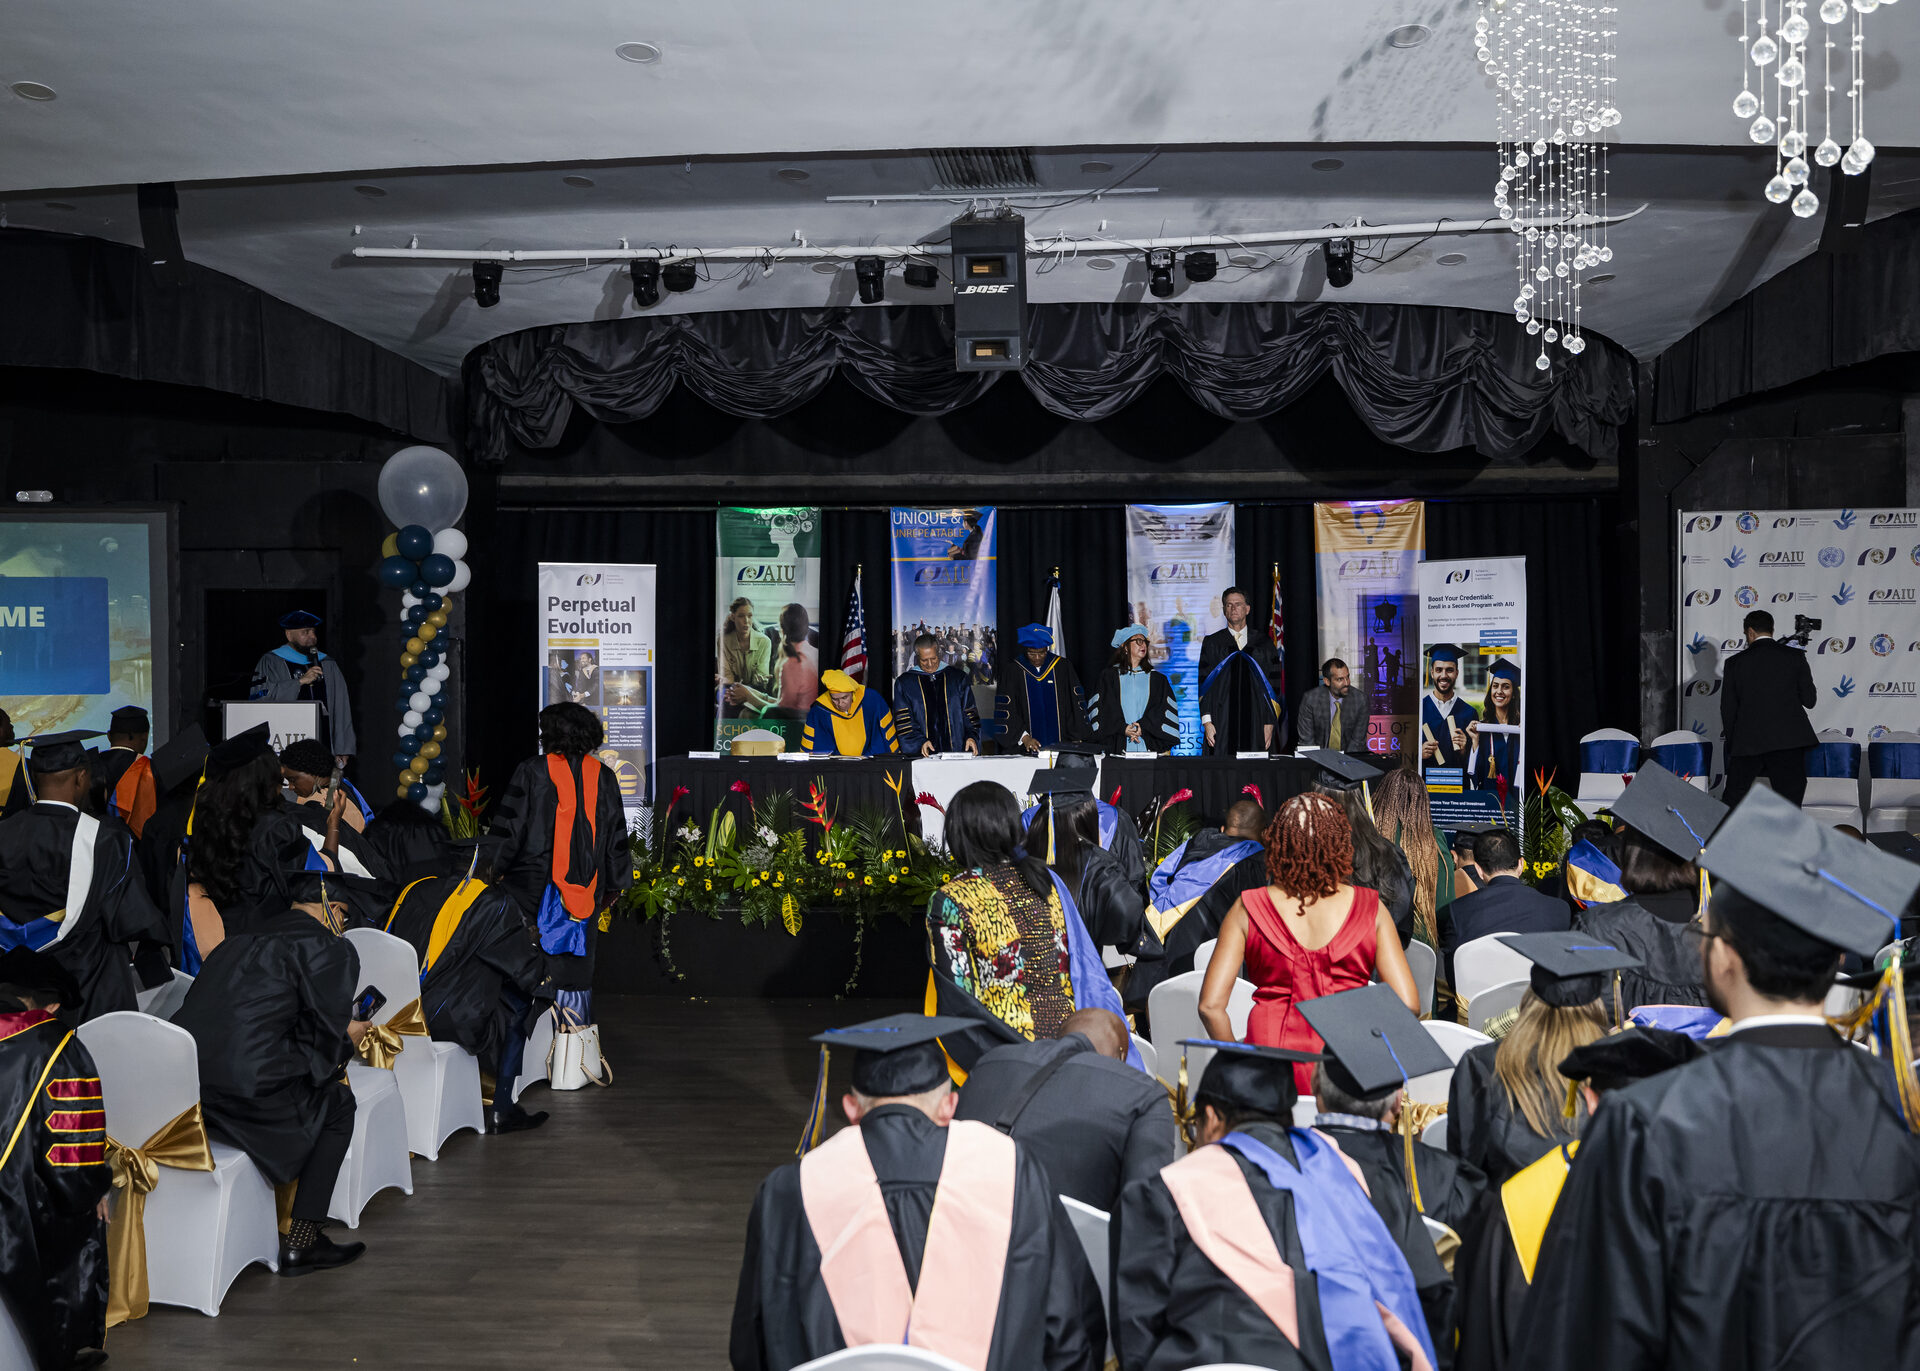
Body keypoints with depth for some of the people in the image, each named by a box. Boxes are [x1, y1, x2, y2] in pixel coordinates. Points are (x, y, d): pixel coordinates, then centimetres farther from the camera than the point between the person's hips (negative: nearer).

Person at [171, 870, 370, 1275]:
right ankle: (301, 1242, 17)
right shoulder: (332, 950, -2)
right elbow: (322, 1039, -4)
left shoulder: (245, 937, 20)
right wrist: (348, 1038, 19)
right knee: (337, 1103, 18)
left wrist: (339, 1030, 32)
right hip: (248, 1089, -7)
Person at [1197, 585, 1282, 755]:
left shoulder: (1263, 644, 10)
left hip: (1256, 722, 1)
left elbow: (1273, 683, 8)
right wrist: (1207, 721, -7)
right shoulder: (1212, 643, 9)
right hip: (1222, 721, 0)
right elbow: (1204, 683, 4)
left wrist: (1270, 723, -2)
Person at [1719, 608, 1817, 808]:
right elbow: (1810, 701, 4)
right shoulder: (1795, 656, 2)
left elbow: (1728, 709, 5)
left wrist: (1731, 742, 17)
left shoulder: (1735, 663, 3)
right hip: (1788, 739, -1)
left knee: (1731, 799, 12)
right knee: (1789, 804, 2)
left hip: (1747, 742, 1)